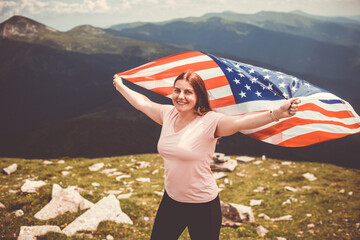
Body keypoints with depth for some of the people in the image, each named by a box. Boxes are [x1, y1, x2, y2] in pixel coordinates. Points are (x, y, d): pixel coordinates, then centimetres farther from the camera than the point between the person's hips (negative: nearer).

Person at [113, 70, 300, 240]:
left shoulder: (209, 122, -20)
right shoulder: (168, 114, -1)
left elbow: (240, 122, -37)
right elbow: (142, 102, 16)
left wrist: (277, 114, -53)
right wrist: (121, 87, 30)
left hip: (203, 206, -6)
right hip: (171, 200, 6)